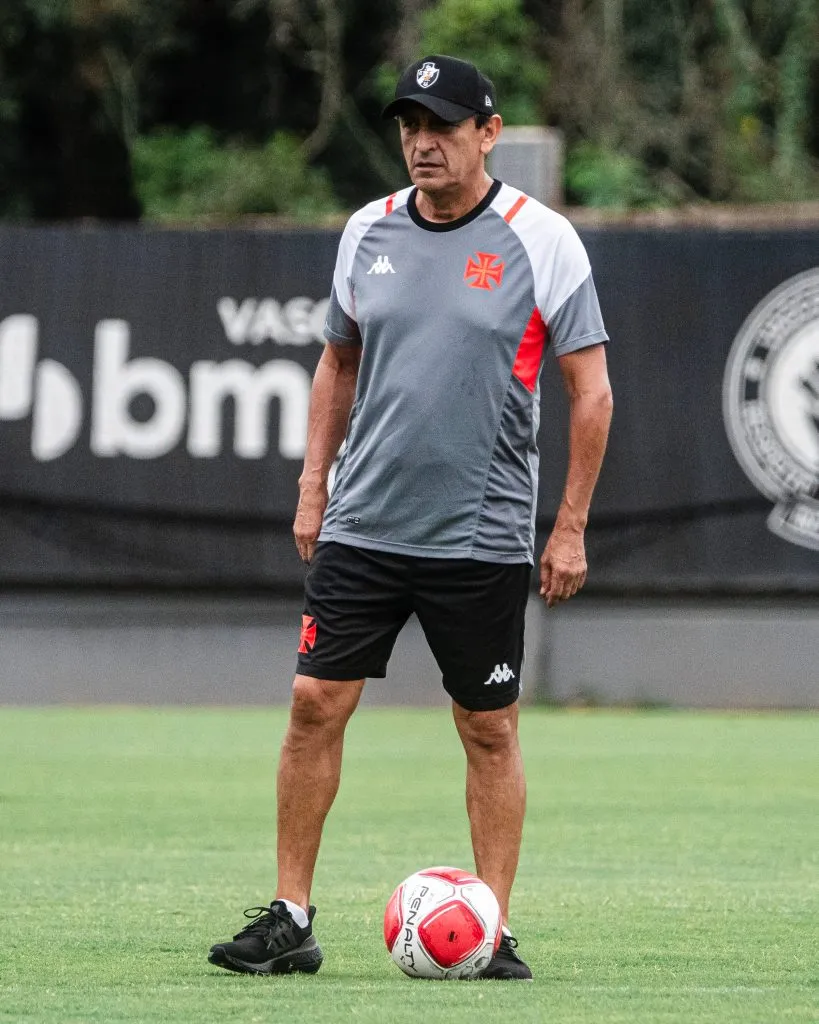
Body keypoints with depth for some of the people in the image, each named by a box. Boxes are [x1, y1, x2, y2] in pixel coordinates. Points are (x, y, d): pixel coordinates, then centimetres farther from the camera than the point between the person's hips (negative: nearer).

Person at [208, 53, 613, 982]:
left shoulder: (542, 241, -6)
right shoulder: (369, 232, 6)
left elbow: (590, 391, -4)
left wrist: (571, 529, -7)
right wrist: (312, 486, 12)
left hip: (483, 544, -3)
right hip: (361, 525, 3)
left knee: (489, 731, 2)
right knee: (316, 704, -2)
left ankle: (493, 931, 8)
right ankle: (289, 920, 4)